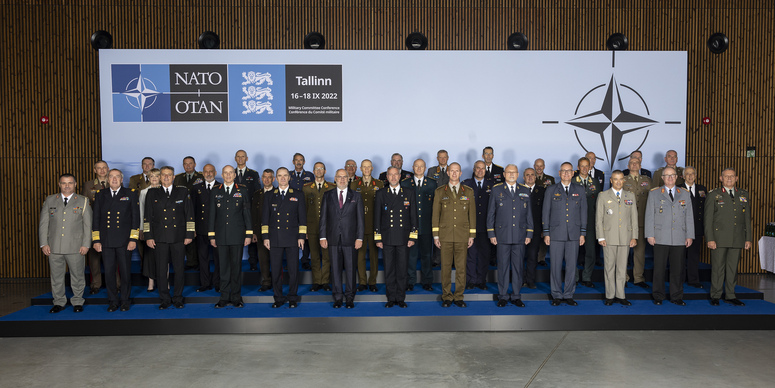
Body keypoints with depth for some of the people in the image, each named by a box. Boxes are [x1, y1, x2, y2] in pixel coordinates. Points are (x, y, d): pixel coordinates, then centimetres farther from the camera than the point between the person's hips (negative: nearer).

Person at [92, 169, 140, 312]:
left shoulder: (130, 194, 4)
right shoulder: (100, 195, 11)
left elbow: (135, 218, 0)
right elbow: (96, 218, 10)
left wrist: (133, 239, -7)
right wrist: (96, 240, 3)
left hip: (124, 241, -2)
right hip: (106, 242, 2)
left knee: (125, 272, 3)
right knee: (109, 272, 5)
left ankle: (125, 301, 17)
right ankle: (113, 301, 18)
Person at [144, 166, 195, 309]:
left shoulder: (183, 192, 7)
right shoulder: (152, 193, 9)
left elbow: (189, 214, 6)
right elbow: (147, 216, 8)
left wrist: (189, 234, 1)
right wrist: (148, 236, 2)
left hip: (178, 238, 0)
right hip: (160, 238, 1)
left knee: (179, 269, 3)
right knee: (161, 270, 2)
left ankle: (177, 298, 17)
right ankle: (165, 299, 15)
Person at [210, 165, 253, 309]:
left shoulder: (242, 190, 5)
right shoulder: (215, 191, 10)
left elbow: (247, 213, 3)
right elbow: (212, 215, 9)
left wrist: (249, 234, -2)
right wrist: (211, 235, 4)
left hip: (237, 235, -1)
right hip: (221, 235, 2)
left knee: (236, 266, 2)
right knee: (224, 266, 6)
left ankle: (236, 297, 12)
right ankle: (224, 297, 15)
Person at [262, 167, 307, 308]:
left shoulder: (298, 195, 7)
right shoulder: (269, 195, 11)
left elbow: (302, 217, 4)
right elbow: (265, 217, 9)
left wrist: (301, 236, -3)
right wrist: (265, 237, 1)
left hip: (292, 238, -1)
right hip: (274, 237, 1)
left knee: (293, 270, 2)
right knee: (275, 270, 4)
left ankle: (292, 298, 15)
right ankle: (279, 298, 17)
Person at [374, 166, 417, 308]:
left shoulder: (409, 193, 6)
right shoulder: (381, 194, 7)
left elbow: (413, 216, 5)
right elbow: (377, 217, 6)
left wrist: (412, 237, -2)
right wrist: (378, 238, 1)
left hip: (403, 238, 0)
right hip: (387, 238, 0)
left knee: (402, 269, 4)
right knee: (389, 269, 5)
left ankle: (401, 298, 16)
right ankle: (391, 298, 16)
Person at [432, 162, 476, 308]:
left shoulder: (468, 191, 9)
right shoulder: (439, 192, 6)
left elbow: (472, 214, 9)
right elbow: (435, 214, 6)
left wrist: (472, 235, 5)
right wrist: (435, 235, 0)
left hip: (462, 236, 1)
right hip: (445, 235, 0)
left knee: (461, 267, 3)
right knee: (446, 267, 2)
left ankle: (459, 297, 14)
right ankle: (446, 297, 13)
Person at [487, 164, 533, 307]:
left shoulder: (525, 191, 11)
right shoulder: (496, 190, 5)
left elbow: (529, 214, 12)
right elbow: (490, 213, 4)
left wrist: (529, 234, 6)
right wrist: (491, 234, -2)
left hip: (520, 236, 2)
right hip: (502, 236, -2)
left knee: (518, 267, 7)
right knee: (503, 266, 2)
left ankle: (516, 296, 18)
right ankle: (503, 296, 13)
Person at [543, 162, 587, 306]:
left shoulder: (579, 190, 10)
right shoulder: (551, 190, 6)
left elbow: (583, 212, 10)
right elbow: (546, 212, 4)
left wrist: (583, 233, 4)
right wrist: (546, 233, -1)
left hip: (574, 234, 1)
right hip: (556, 233, -1)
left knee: (572, 266, 4)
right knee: (556, 266, 1)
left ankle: (569, 295, 15)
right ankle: (557, 295, 12)